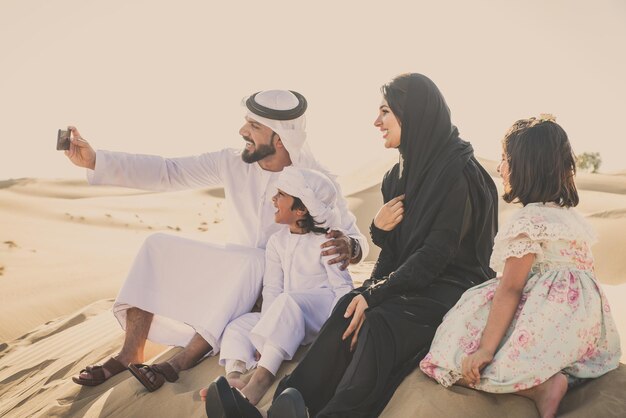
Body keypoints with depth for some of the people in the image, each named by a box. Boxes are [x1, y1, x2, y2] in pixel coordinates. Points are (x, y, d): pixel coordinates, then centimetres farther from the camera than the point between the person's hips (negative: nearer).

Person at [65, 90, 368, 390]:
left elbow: (355, 238, -13)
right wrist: (95, 161, -14)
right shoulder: (232, 163, -5)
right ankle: (130, 355, -19)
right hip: (231, 265, 5)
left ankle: (178, 364, -34)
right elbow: (166, 171, -6)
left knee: (251, 262, -38)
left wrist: (349, 246, -40)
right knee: (157, 245, -14)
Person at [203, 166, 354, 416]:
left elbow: (343, 288, -7)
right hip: (289, 320, 6)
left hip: (323, 312, -6)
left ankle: (261, 378, -46)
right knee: (238, 325, -11)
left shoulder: (325, 242, -4)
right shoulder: (277, 242, 12)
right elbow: (272, 289, 4)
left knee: (288, 301, -36)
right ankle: (235, 376, -39)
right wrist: (270, 329, -12)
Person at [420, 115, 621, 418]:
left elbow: (510, 289, -18)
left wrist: (486, 348, -19)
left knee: (453, 361, -8)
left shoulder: (528, 220, -11)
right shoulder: (571, 216, 16)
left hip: (545, 325, -9)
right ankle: (545, 378, -5)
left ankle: (541, 386, -19)